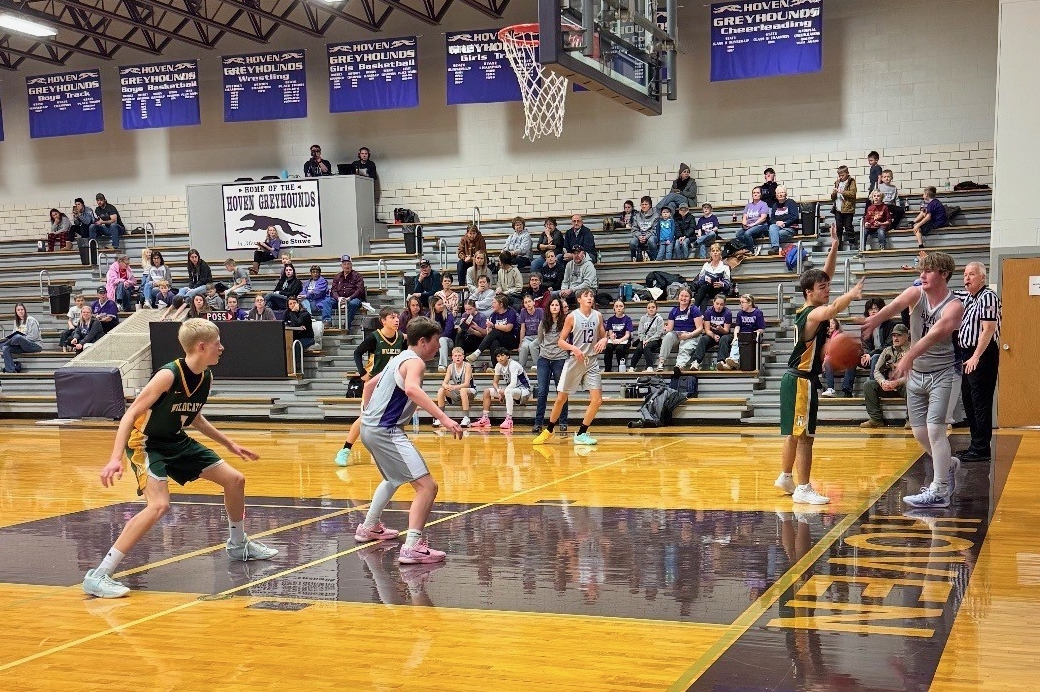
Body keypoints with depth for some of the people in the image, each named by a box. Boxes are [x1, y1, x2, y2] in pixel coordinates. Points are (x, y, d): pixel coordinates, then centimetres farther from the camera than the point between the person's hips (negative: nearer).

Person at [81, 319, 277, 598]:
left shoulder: (206, 377, -2)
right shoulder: (169, 375, -26)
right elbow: (131, 414, -24)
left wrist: (229, 444, 21)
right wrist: (116, 458, -33)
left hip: (177, 441, 9)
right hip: (146, 443, -8)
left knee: (235, 479, 11)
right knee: (159, 505, -29)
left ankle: (238, 545, 35)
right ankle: (99, 576, -24)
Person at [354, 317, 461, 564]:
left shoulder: (400, 358, 17)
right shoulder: (414, 361, -13)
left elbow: (370, 383, 31)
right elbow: (412, 389, -35)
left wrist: (366, 412, 40)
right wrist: (443, 418, -42)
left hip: (370, 427, 11)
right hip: (385, 431, -11)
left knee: (394, 478, 35)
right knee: (427, 486, -16)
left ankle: (369, 527, 46)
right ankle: (412, 548, -24)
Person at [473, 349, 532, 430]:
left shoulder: (513, 365, -22)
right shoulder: (498, 365, 0)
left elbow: (513, 383, -33)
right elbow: (495, 382, 5)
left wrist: (503, 391, -29)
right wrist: (498, 391, -14)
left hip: (524, 390, -8)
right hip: (510, 389, 8)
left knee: (508, 391, -41)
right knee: (487, 391, 0)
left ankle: (509, 420, -42)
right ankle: (485, 419, -1)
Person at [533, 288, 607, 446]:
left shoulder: (598, 316, 4)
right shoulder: (572, 317, -6)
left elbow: (603, 336, 14)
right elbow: (561, 341, -4)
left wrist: (603, 340, -9)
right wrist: (574, 348, -21)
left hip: (592, 361, 3)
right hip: (575, 361, -3)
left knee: (597, 400, -6)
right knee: (561, 398, 4)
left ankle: (581, 434, 6)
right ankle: (548, 431, 22)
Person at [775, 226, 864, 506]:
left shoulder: (810, 311, 9)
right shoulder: (812, 314, -17)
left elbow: (825, 274, 15)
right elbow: (833, 309, -41)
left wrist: (834, 246, 10)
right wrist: (852, 295, -53)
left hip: (797, 379, 10)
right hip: (801, 380, -10)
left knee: (794, 433, 20)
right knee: (804, 436, -9)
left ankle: (786, 477, 32)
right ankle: (802, 489, -7)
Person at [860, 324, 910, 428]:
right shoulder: (887, 351, 14)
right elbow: (877, 371, 9)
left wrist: (897, 382, -24)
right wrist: (883, 382, -13)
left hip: (904, 385, -5)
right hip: (888, 386, 5)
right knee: (868, 385, -15)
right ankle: (876, 419, -15)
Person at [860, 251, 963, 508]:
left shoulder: (954, 306, -16)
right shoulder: (916, 294, -4)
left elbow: (935, 334, -34)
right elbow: (894, 306, -27)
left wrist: (910, 356, -50)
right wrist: (874, 321, -49)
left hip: (944, 373, -5)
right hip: (917, 373, 6)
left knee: (935, 428, -14)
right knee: (920, 431, 10)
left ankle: (939, 492, -6)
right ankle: (948, 466, 38)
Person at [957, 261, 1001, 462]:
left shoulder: (987, 297, -13)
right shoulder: (967, 299, 15)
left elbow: (988, 329, -20)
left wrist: (976, 357, -23)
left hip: (983, 355, -10)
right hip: (969, 355, 10)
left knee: (981, 402, -7)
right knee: (968, 399, 15)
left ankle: (981, 449, -2)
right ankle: (976, 445, 23)